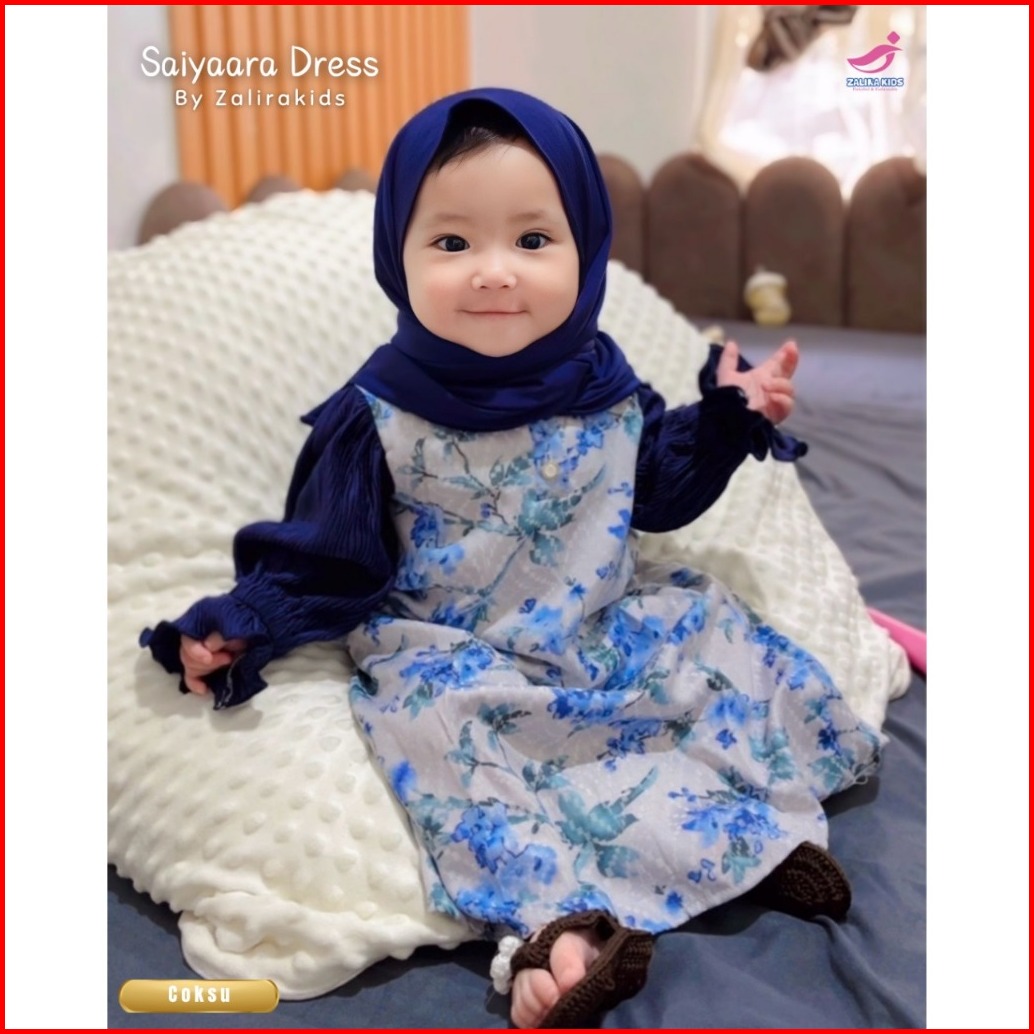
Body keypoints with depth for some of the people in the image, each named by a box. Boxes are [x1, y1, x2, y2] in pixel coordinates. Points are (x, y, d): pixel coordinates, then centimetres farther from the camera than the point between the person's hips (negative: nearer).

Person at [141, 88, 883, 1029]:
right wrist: (241, 625, -18)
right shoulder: (380, 417, -12)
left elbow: (656, 490, 15)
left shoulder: (603, 384, -1)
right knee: (437, 724, -32)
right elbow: (325, 555, -6)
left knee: (719, 634, -8)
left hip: (614, 627, 4)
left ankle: (762, 822, -5)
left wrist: (729, 418, 4)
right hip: (457, 659, -4)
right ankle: (553, 922, -36)